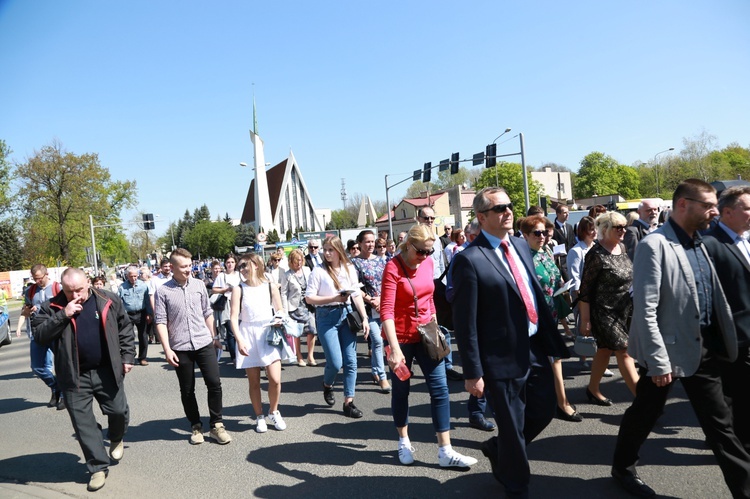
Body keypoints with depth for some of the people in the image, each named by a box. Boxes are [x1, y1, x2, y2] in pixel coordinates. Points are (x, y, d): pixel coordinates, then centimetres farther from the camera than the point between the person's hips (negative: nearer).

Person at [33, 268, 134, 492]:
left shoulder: (108, 300, -4)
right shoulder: (51, 307, -4)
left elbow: (125, 329, 4)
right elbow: (39, 337, -12)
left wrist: (127, 356, 0)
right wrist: (63, 315, -22)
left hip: (107, 370, 0)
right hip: (74, 376, 0)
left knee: (118, 411, 7)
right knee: (83, 422, 5)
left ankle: (116, 439, 40)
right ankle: (98, 467, 20)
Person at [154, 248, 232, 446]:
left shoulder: (199, 285, 4)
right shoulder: (163, 291, -5)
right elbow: (161, 321, -6)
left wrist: (214, 336, 15)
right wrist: (167, 349, -11)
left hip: (204, 343, 2)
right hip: (180, 348, -2)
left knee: (214, 383, -2)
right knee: (187, 390, 10)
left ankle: (216, 424, 13)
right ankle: (196, 426, 26)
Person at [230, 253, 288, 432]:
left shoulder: (271, 286, 2)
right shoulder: (239, 289, -1)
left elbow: (280, 310, 11)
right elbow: (234, 317, -5)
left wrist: (280, 321, -11)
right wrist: (239, 340, -15)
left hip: (269, 334, 0)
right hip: (248, 335, 0)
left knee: (275, 379, -8)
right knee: (254, 381, 6)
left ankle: (273, 411, 18)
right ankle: (259, 416, 25)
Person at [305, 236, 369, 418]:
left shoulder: (349, 269, 5)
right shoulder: (319, 271, -5)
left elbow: (357, 295, 7)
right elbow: (309, 297, -6)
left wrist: (364, 318, 1)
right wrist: (333, 298, -15)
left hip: (347, 314, 4)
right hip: (326, 317, -3)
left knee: (351, 361, 2)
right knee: (335, 362, -5)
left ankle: (349, 402, 13)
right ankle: (327, 385, 29)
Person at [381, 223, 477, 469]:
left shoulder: (428, 262, 0)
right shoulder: (393, 267, -17)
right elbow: (386, 310, -25)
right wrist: (395, 349, -32)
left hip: (426, 335, 5)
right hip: (402, 337, -5)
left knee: (440, 389, 1)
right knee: (401, 390, 11)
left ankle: (445, 451, 10)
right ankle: (404, 442, 32)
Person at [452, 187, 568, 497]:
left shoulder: (521, 245, 7)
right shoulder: (470, 259, -17)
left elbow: (537, 296, 13)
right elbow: (464, 323, -16)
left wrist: (555, 340, 12)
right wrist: (473, 372, -15)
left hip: (536, 348, 7)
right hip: (504, 356, -7)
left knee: (544, 411, 20)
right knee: (512, 427, 11)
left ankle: (498, 449, 46)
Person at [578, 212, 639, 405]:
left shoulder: (621, 246, 5)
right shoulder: (596, 255, -17)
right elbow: (585, 289, -15)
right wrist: (585, 320, -15)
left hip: (626, 310, 7)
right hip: (605, 312, -7)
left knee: (605, 350, 15)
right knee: (624, 352, -5)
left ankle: (593, 389, 29)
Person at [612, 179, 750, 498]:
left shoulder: (700, 243, 7)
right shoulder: (654, 246, -18)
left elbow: (714, 299, 13)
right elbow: (645, 311, -21)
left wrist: (724, 343, 9)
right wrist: (658, 361, -21)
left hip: (704, 348, 6)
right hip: (670, 348, -6)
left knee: (720, 424, 14)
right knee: (645, 414, 12)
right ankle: (622, 468, 34)